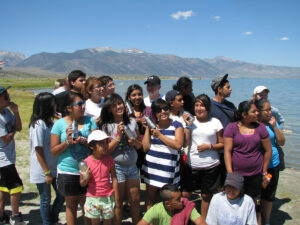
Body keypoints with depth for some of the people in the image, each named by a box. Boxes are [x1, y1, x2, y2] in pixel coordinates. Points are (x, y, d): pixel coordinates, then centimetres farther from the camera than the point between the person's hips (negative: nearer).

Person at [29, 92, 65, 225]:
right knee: (46, 199, 11)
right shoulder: (38, 125, -20)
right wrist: (47, 173, -15)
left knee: (61, 195, 16)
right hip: (42, 171, -7)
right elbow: (38, 151, -19)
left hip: (54, 168, 8)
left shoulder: (49, 122, 5)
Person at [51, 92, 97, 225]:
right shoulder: (59, 124, -5)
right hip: (68, 172, -1)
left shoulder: (89, 121, 0)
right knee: (71, 205, 15)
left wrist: (83, 140, -21)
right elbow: (53, 151, -5)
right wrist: (67, 141, -20)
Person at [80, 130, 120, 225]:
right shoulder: (86, 162, -10)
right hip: (93, 198, -1)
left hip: (108, 198, 1)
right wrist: (85, 179, -26)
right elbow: (82, 184, -3)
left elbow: (114, 179, -1)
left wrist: (116, 198, 1)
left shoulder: (109, 160, -5)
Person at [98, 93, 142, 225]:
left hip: (132, 166, 4)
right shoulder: (106, 126, -6)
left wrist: (135, 142, -8)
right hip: (116, 167, -4)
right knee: (118, 202, 9)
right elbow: (106, 151, -11)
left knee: (135, 200, 12)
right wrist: (118, 136, -18)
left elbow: (140, 146, 14)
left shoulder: (132, 122, 5)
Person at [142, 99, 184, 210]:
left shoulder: (176, 125, -2)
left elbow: (178, 145, -18)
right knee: (150, 200, 12)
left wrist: (160, 135, -15)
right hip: (151, 167, 3)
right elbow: (145, 148, 0)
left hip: (168, 169, -2)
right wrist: (147, 128, -4)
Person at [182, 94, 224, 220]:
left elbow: (222, 144, 4)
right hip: (192, 165, 1)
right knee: (185, 194, 7)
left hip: (211, 166, -1)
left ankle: (203, 221, 31)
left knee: (206, 195, 13)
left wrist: (209, 146, -13)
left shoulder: (215, 122, -2)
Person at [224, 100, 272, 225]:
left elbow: (268, 150, 7)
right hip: (236, 174, -1)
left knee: (255, 206, 9)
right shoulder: (231, 128, -5)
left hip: (255, 175, 1)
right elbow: (227, 151, -7)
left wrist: (264, 172, 9)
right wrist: (230, 174, -11)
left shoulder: (260, 128, 0)